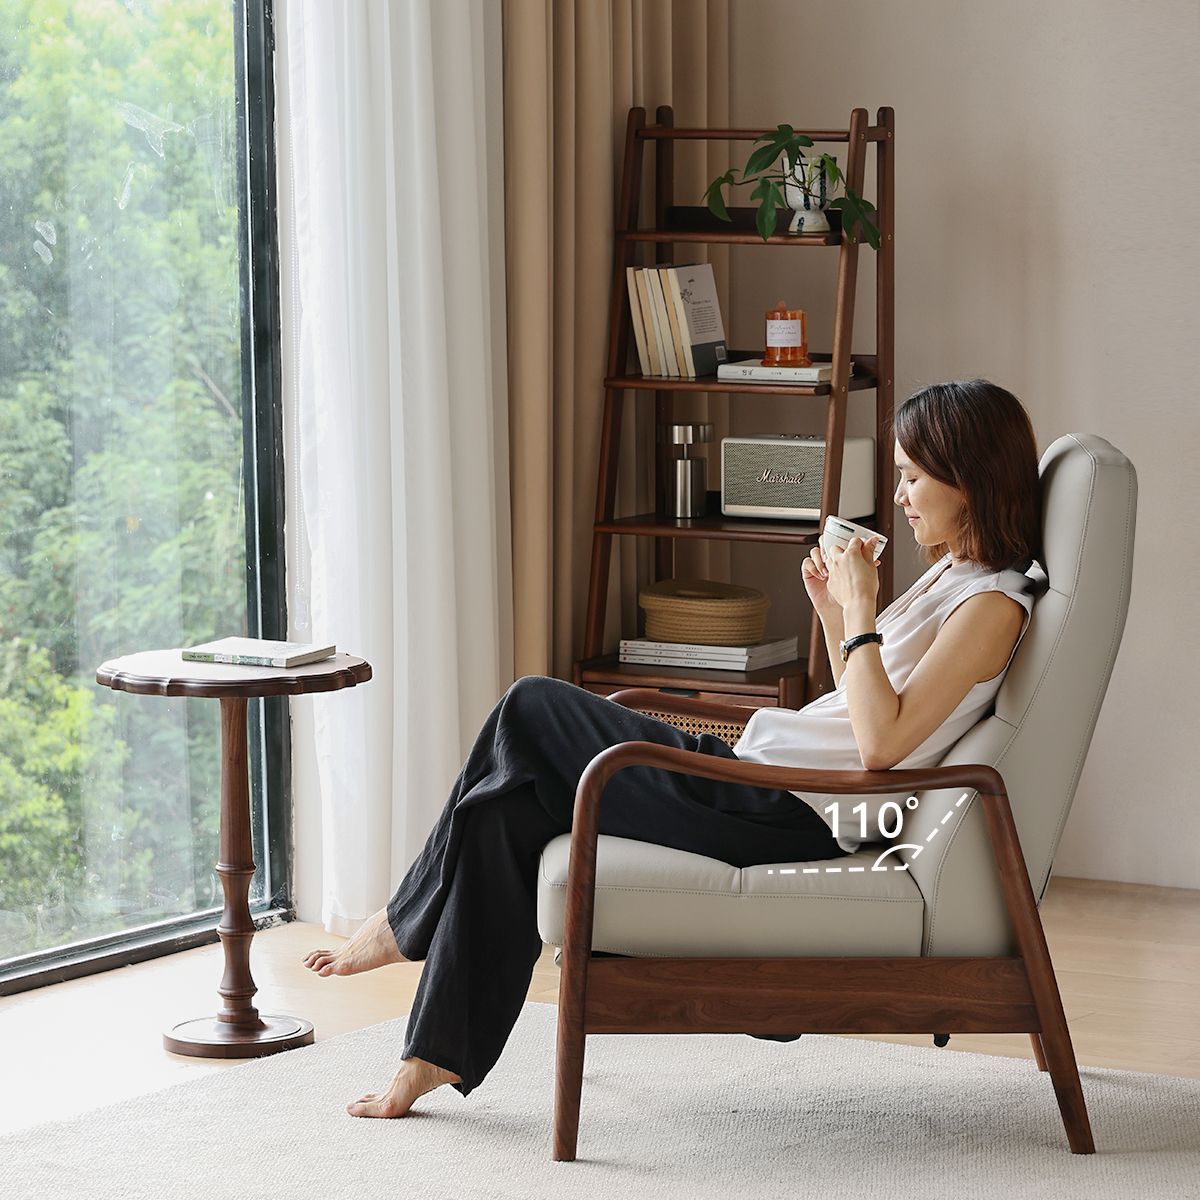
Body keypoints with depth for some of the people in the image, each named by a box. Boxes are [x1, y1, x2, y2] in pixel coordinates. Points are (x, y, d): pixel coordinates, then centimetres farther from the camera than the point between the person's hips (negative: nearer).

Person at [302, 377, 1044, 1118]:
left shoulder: (994, 604, -12)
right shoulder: (951, 575, 19)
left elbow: (880, 742, -22)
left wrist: (861, 608, -15)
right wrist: (833, 610, 14)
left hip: (789, 819, -10)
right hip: (760, 782, 10)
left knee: (532, 711, -5)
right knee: (511, 803, 1)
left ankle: (409, 922, 11)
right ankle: (439, 1053, 3)